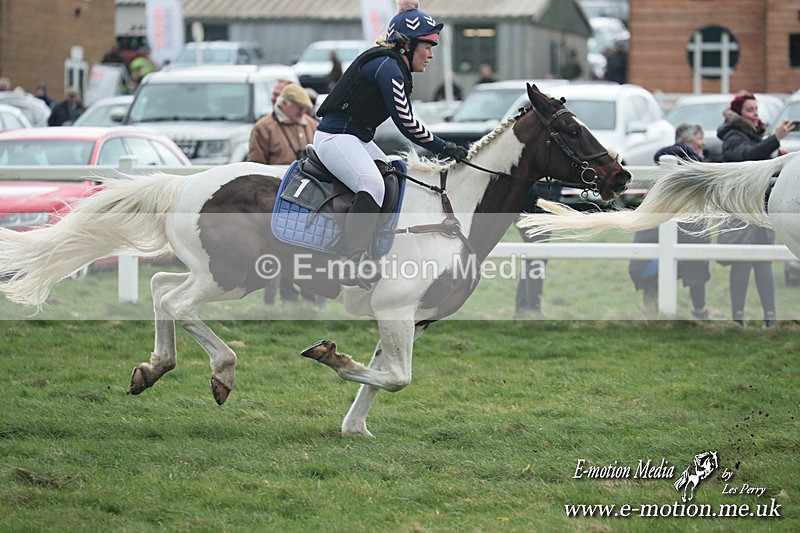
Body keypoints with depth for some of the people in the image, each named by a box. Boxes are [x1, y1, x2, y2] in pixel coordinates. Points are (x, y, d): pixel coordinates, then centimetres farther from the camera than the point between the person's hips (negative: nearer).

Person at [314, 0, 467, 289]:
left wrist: (443, 147, 10)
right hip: (336, 137, -12)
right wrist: (443, 148, -12)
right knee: (372, 184, -31)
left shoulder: (397, 68, 16)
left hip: (359, 140, 12)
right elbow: (406, 122, -19)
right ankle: (355, 262, -39)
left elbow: (405, 121, 18)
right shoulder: (387, 67, -16)